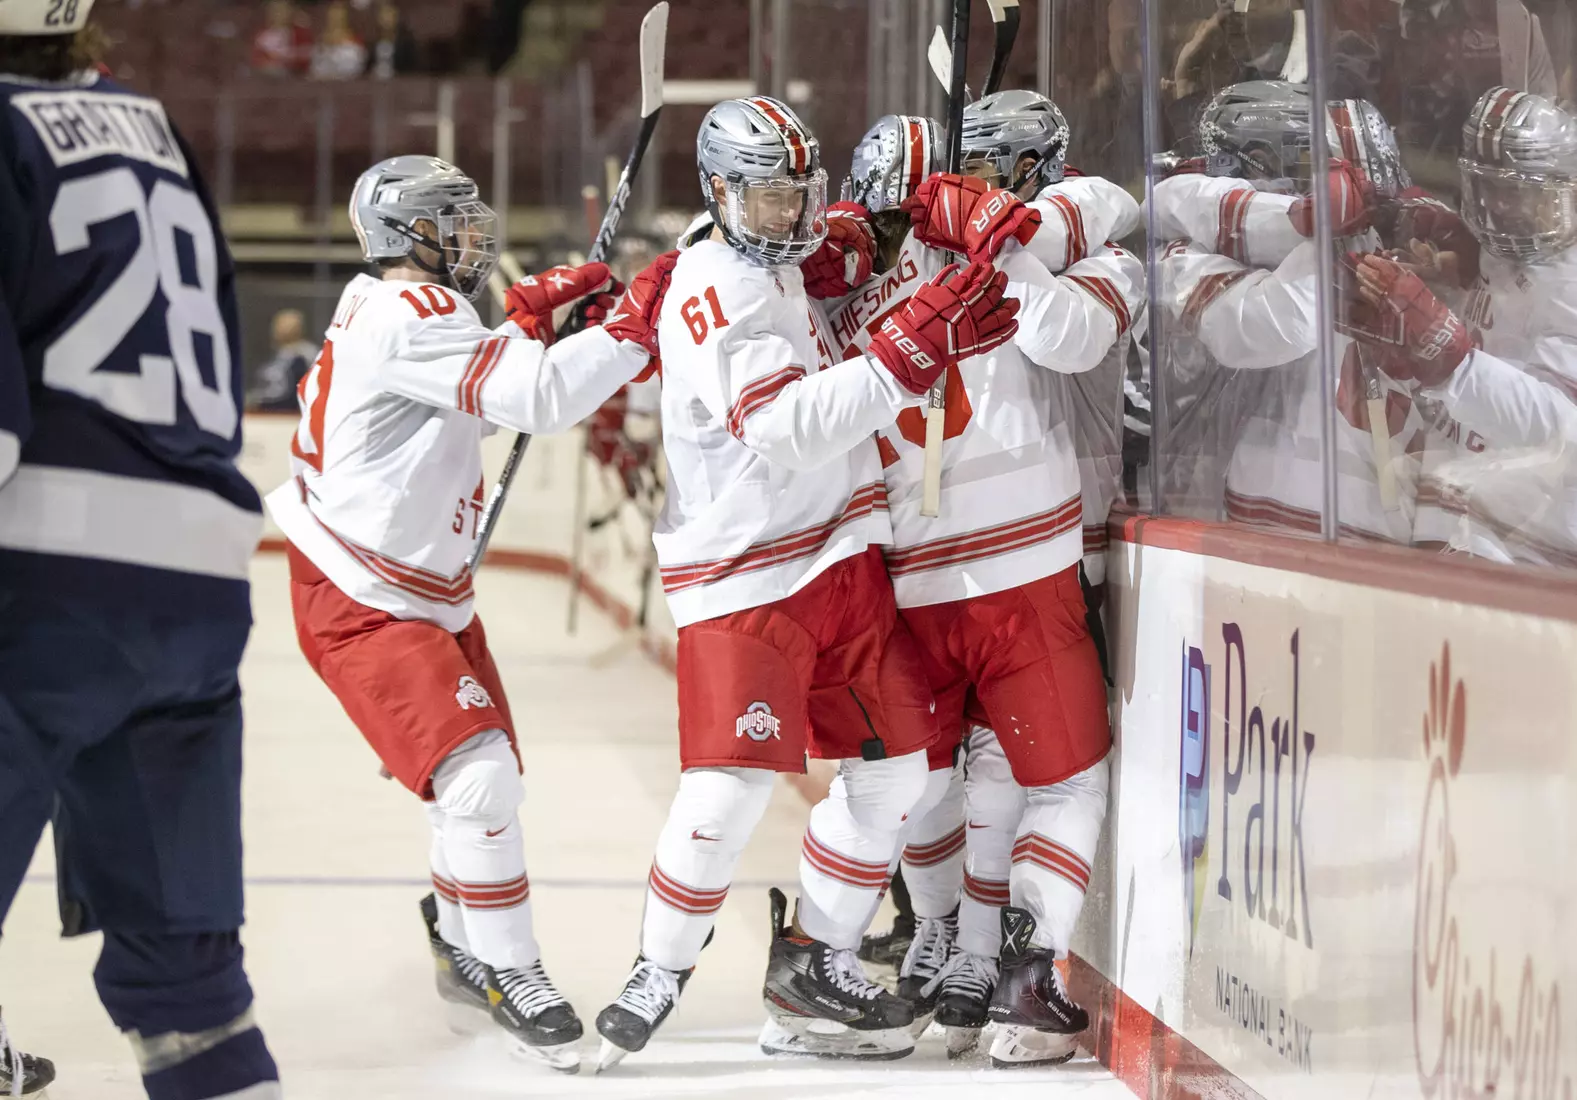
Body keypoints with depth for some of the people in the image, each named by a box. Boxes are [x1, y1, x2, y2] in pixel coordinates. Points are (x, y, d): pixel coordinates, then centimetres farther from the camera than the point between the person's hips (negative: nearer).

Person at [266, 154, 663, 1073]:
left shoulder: (399, 308, 9)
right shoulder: (408, 316, -23)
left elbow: (486, 397, 21)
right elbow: (536, 398, -32)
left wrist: (535, 314, 7)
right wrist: (637, 325, -25)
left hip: (430, 593, 11)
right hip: (362, 607, -11)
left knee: (489, 776, 19)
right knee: (478, 777, -20)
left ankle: (463, 946, 39)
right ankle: (509, 974, -9)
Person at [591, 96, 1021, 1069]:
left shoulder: (785, 271, 14)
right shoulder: (711, 296, -15)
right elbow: (789, 429, -28)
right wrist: (910, 352, -34)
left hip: (839, 559, 9)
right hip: (741, 576, -9)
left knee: (894, 761, 7)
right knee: (732, 787, -15)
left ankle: (812, 969, 17)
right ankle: (658, 980, 1)